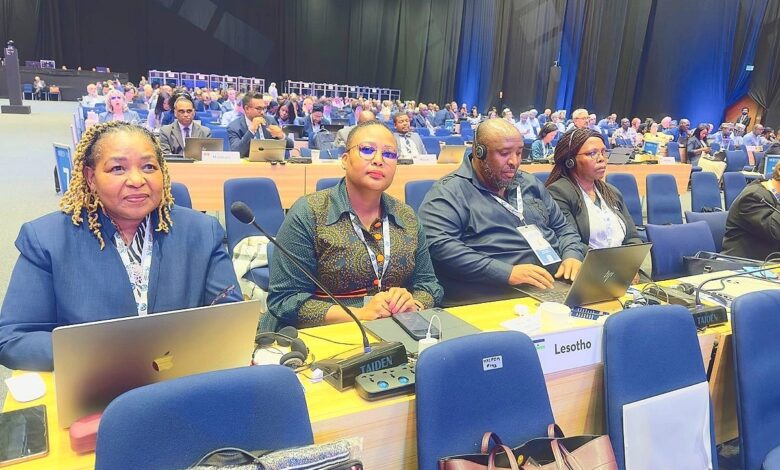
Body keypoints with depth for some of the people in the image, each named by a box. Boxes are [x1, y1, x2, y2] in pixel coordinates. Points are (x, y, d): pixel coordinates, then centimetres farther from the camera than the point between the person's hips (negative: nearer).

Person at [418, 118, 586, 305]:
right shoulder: (449, 192, -5)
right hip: (498, 297, -7)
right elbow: (438, 245, -19)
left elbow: (563, 227, 26)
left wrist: (573, 255, 3)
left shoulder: (530, 184, 19)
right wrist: (507, 273, -22)